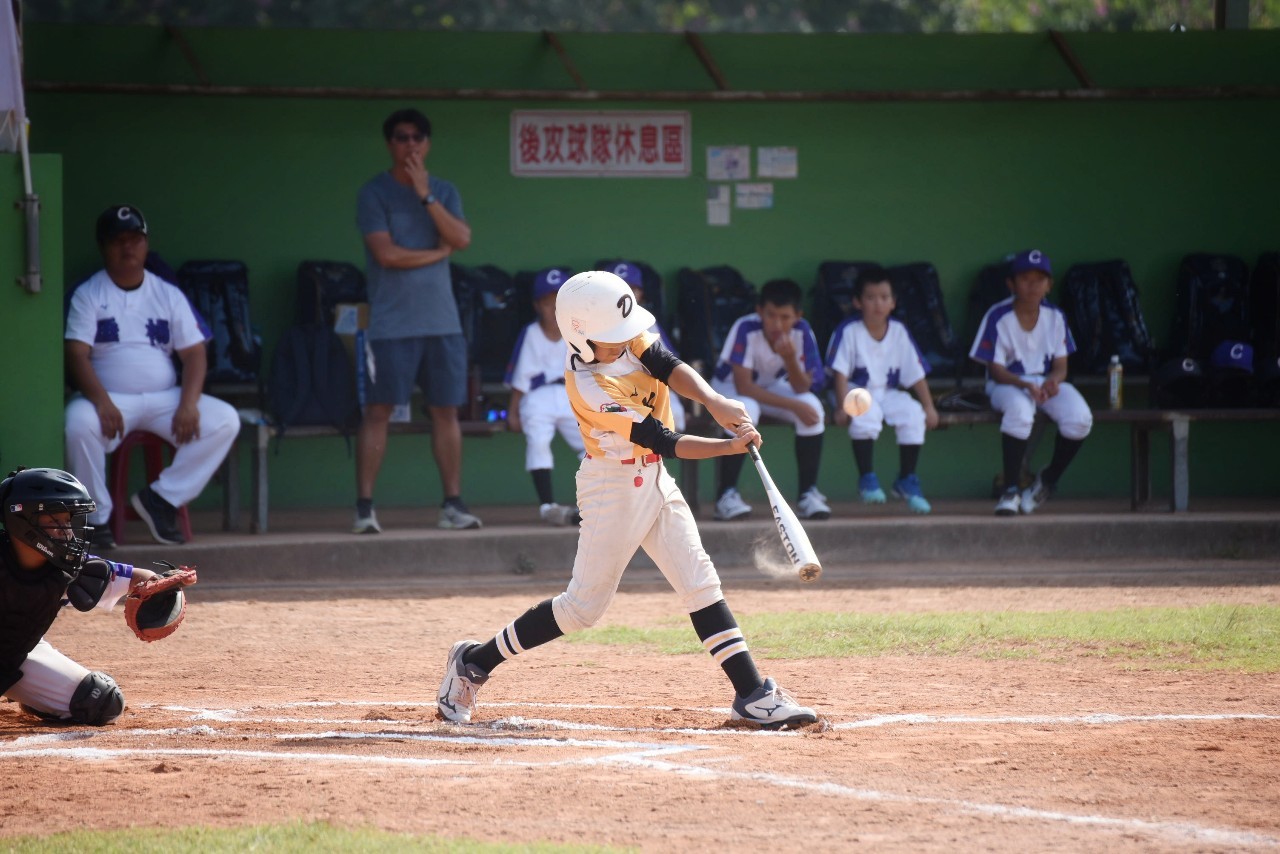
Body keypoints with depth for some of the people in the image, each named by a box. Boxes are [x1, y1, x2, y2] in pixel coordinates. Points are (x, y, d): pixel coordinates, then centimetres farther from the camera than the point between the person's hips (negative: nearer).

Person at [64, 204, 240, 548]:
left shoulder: (168, 295, 10)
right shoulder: (87, 295, 1)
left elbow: (194, 353, 4)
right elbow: (76, 355, -11)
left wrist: (189, 404, -15)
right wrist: (102, 402, -29)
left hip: (164, 398, 3)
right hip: (108, 396, -3)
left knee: (225, 420, -20)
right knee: (78, 423, -37)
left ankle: (163, 498, -12)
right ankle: (96, 517, -21)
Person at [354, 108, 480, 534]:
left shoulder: (445, 192, 12)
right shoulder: (375, 193, -2)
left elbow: (462, 239, -5)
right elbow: (387, 253, -12)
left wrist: (425, 195, -11)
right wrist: (438, 252, -2)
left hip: (442, 322, 4)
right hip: (392, 323, -4)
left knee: (446, 410, 5)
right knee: (379, 411, -4)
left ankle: (453, 504, 10)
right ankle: (364, 507, -2)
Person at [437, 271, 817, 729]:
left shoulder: (628, 339, -7)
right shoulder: (589, 387, -26)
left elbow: (671, 368, -20)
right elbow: (664, 442, -27)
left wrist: (714, 401, -38)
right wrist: (731, 446, -31)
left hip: (654, 481, 7)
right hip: (613, 488, -7)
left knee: (699, 582, 0)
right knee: (585, 604, -1)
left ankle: (753, 694, -3)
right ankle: (474, 662, 13)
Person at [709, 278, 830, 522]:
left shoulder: (802, 332, -21)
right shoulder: (746, 329, -32)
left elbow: (802, 389, -20)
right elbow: (743, 386, -33)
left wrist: (791, 360, -40)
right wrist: (794, 406, -36)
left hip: (772, 387, 4)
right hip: (731, 388, -4)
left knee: (813, 407, -24)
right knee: (745, 410, -37)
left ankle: (809, 493, -13)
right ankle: (726, 495, -27)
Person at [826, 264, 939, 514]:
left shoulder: (899, 332, 1)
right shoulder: (849, 332, -10)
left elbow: (916, 374, 3)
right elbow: (840, 372, -14)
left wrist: (929, 406, -6)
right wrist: (843, 406, -26)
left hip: (888, 393, 4)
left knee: (913, 413, -26)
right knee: (865, 415, -37)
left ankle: (907, 481, -12)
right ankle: (867, 479, -20)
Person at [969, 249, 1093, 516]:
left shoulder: (1055, 316, 0)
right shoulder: (998, 317, -12)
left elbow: (1061, 365, 1)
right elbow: (995, 370, -13)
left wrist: (1053, 381, -25)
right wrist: (1027, 385, -31)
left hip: (1047, 381, 4)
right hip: (1007, 384, -4)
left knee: (1080, 417, -26)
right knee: (1019, 410, -40)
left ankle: (1048, 481, 0)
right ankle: (1010, 491, -31)